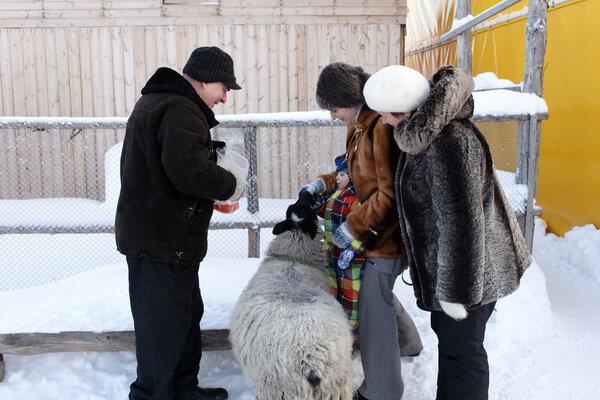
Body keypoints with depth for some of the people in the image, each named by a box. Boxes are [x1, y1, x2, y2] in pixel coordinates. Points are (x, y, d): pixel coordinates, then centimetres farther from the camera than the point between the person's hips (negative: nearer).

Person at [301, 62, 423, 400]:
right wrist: (323, 184, 4)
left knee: (374, 303, -1)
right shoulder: (357, 127, 7)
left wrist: (354, 226, -18)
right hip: (378, 227, 10)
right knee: (376, 289, 24)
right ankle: (408, 343, 51)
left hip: (389, 232, -10)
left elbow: (390, 194, -25)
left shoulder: (383, 127, -25)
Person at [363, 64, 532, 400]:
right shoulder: (434, 129, 3)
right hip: (448, 260, 10)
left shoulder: (448, 142, -30)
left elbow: (461, 221, -29)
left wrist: (455, 291, -22)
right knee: (447, 333, 24)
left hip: (466, 267, -10)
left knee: (460, 348, 4)